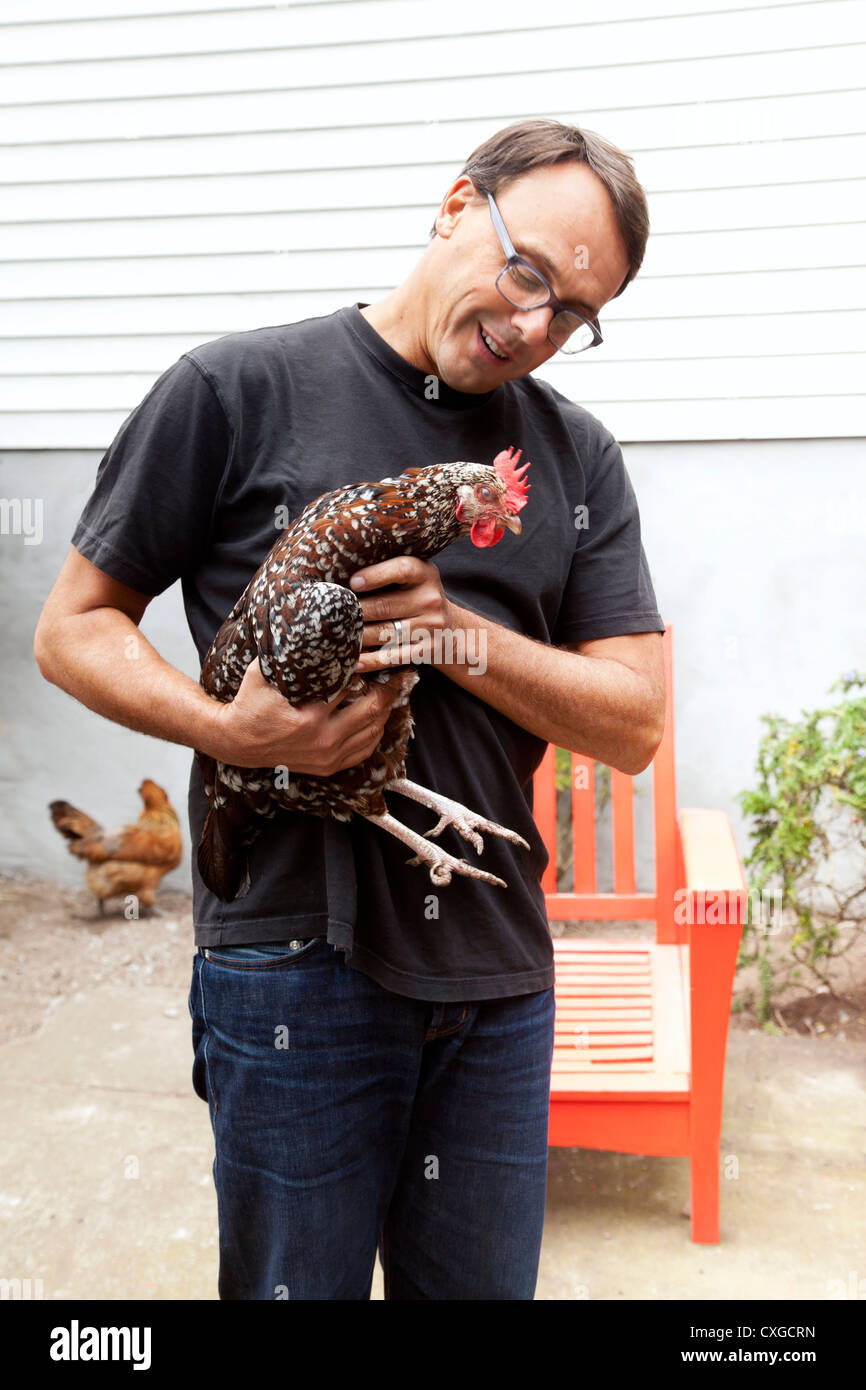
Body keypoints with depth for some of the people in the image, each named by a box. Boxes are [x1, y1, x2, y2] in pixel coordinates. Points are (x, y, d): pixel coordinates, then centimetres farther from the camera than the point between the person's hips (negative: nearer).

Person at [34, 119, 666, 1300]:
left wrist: (464, 635, -13)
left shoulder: (577, 454, 7)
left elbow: (635, 725, 3)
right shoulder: (239, 391, -4)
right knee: (297, 1282, 12)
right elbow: (73, 628, 0)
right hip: (298, 954, -3)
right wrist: (227, 728, -17)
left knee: (483, 1284, 19)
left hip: (499, 967, 4)